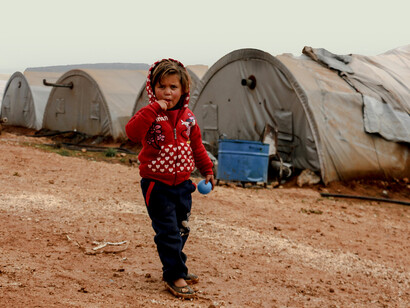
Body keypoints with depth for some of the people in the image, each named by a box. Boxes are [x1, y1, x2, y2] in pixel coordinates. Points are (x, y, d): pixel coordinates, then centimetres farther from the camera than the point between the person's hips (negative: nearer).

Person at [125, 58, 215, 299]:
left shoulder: (188, 117, 4)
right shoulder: (151, 115, -11)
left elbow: (197, 145, 17)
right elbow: (133, 132, -30)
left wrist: (207, 169, 21)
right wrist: (154, 108, -32)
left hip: (182, 183, 6)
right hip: (157, 184, -5)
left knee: (181, 229, 15)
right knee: (168, 231, -6)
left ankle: (175, 269, 32)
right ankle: (175, 276, 5)